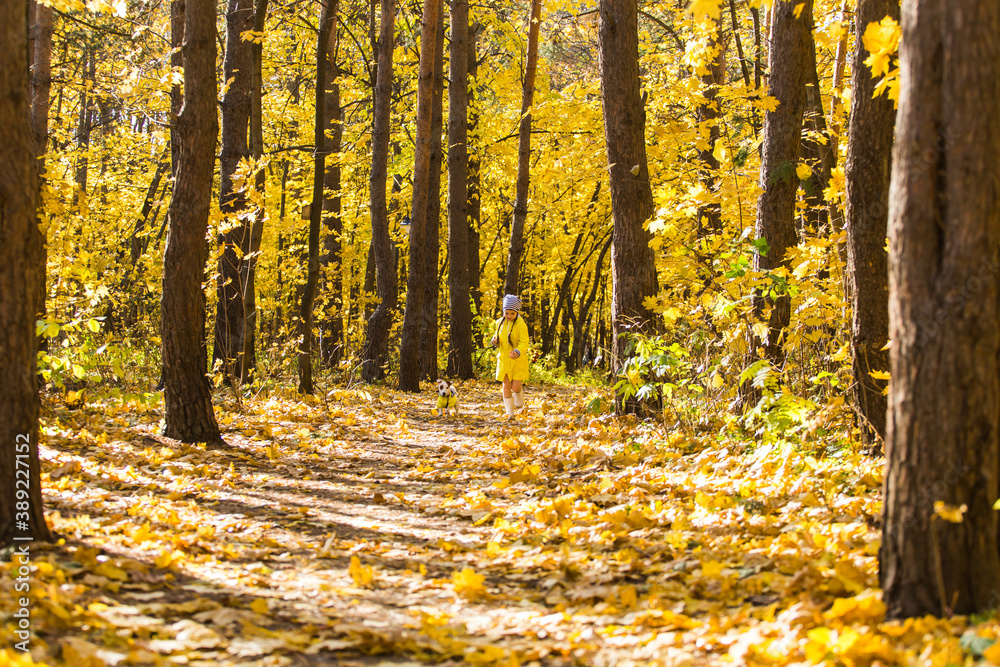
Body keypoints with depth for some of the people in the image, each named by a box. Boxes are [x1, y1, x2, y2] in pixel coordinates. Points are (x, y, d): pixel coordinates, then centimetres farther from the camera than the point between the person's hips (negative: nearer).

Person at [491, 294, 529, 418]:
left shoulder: (520, 324, -12)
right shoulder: (500, 323, 5)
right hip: (504, 359, 4)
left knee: (515, 387, -7)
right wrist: (495, 341, -4)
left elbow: (524, 343, -18)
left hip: (518, 360, -4)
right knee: (506, 385, 2)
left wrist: (517, 352, -38)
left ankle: (519, 395, 30)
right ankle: (509, 412, 14)